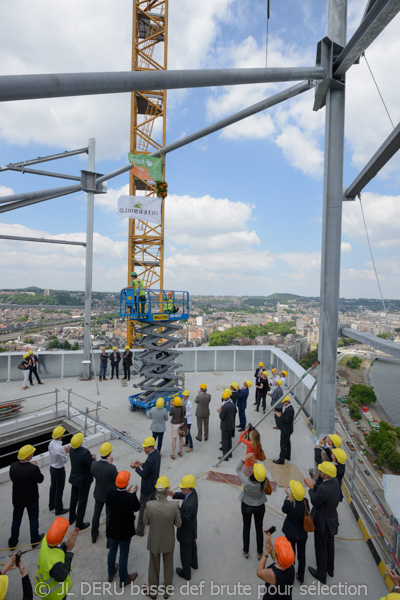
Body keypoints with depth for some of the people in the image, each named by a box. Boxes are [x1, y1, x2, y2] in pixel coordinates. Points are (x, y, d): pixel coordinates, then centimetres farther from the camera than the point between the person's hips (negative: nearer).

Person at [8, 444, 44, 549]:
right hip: (31, 499, -4)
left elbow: (12, 478, 0)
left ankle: (13, 542, 38)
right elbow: (40, 479, -16)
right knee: (33, 519, 18)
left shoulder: (13, 466, -19)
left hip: (17, 498, 4)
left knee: (16, 520, 24)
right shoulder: (33, 468, -33)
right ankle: (35, 540, 35)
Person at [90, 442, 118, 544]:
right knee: (109, 516, 17)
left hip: (98, 494, 4)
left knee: (96, 513, 26)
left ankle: (94, 535, 45)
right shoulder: (111, 468, -35)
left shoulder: (94, 464, -21)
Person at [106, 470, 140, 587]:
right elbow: (136, 508, -13)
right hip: (125, 531, -4)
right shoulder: (130, 498, -34)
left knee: (112, 550, 26)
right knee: (124, 554, 17)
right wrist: (134, 494, -3)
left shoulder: (110, 493, -23)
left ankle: (111, 574, 49)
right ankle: (123, 580, 38)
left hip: (112, 528, 4)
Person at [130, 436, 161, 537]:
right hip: (155, 484, 8)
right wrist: (142, 464, -1)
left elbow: (144, 474, -24)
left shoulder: (150, 460, -35)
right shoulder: (157, 453, -8)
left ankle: (140, 530, 24)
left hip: (147, 487, -8)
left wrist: (136, 467, -11)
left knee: (142, 507, 10)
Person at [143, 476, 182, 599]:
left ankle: (153, 590, 49)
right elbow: (178, 524, -15)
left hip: (154, 541, 0)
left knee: (154, 565, 27)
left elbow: (146, 522, -12)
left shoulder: (150, 505, -32)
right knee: (168, 565, 27)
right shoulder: (174, 506, -32)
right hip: (168, 541, 0)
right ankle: (167, 589, 49)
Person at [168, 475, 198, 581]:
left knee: (185, 552, 19)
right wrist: (174, 494, -16)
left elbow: (185, 519, -31)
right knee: (192, 545, 32)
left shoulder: (190, 505, -44)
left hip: (186, 531, -8)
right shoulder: (193, 491, -20)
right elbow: (183, 495, 0)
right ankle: (194, 563, 58)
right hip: (192, 528, 8)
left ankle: (186, 573, 43)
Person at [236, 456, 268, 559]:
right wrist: (255, 461, -12)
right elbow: (261, 472, -10)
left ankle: (245, 551, 41)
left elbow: (238, 470, -21)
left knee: (246, 527, 23)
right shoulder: (264, 483, -33)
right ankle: (259, 552, 41)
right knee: (259, 528, 23)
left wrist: (245, 459, -23)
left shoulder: (247, 482, -37)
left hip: (246, 506, -1)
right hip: (260, 507, 1)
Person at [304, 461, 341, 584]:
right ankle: (330, 568, 49)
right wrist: (313, 485, -7)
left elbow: (315, 502, -21)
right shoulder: (335, 481, -13)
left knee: (321, 548, 15)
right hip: (332, 520, 8)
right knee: (330, 545, 28)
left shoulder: (323, 488, -39)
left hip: (323, 523, -8)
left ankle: (321, 574, 35)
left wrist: (311, 487, -11)